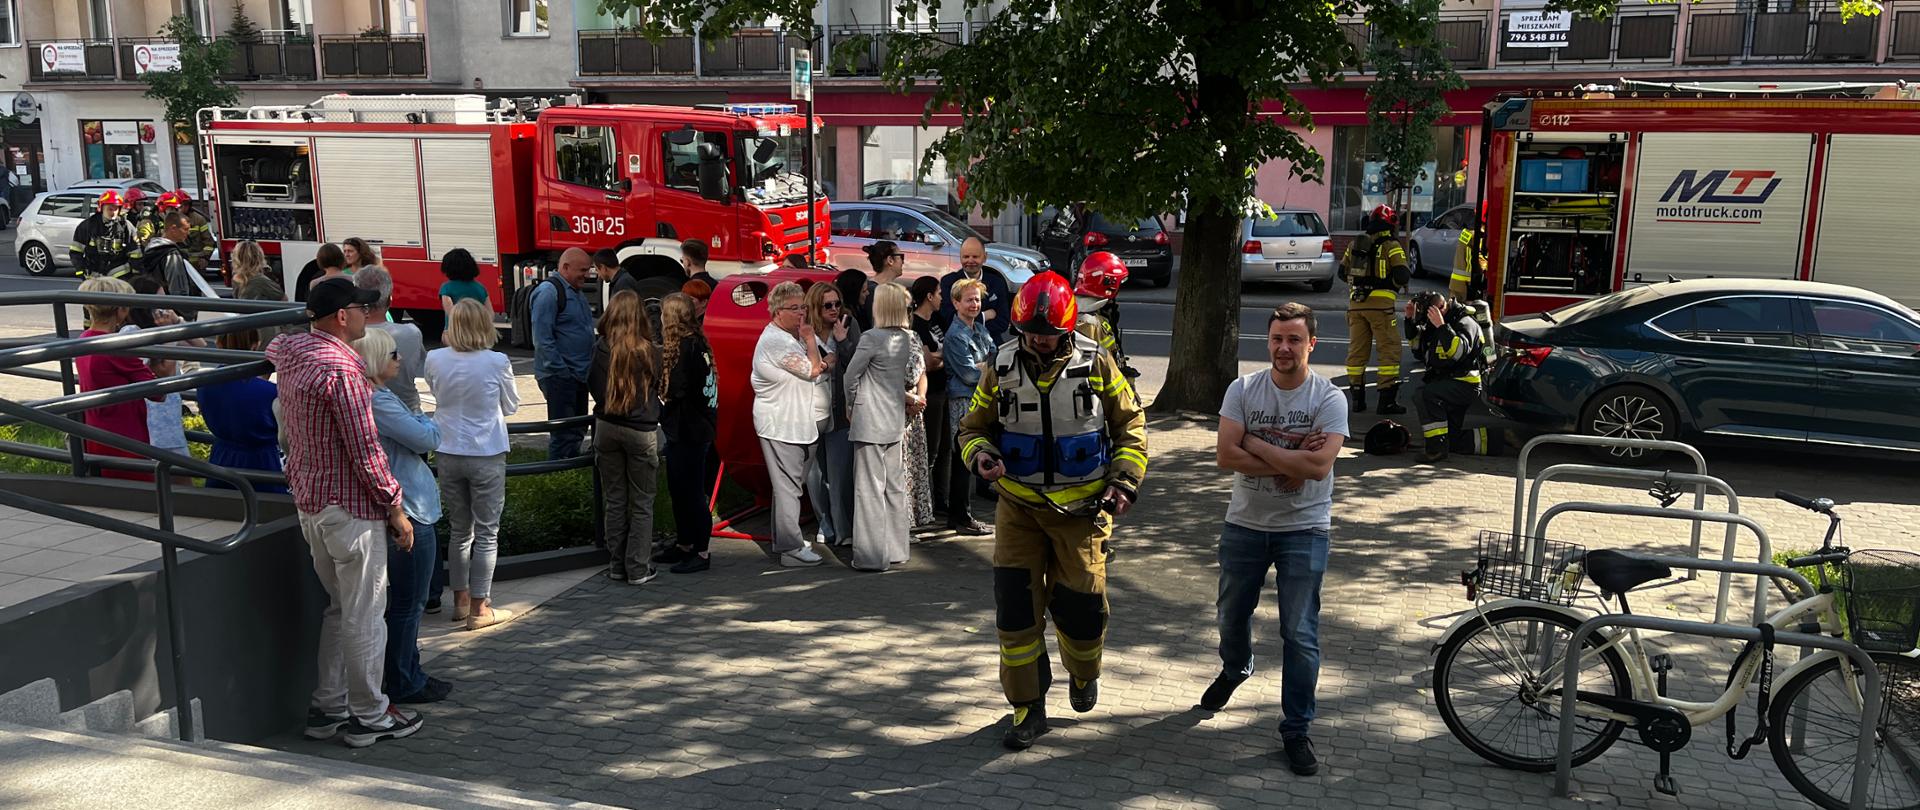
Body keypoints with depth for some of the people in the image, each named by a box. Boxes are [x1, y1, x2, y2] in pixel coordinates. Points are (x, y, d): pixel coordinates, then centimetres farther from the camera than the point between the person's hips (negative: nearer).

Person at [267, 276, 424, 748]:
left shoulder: (292, 355, 6)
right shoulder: (341, 368, -21)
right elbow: (365, 449, -21)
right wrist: (395, 508, -13)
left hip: (309, 498, 9)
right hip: (349, 504, -9)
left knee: (340, 606, 20)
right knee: (365, 614, 2)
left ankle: (328, 708, 26)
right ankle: (370, 717, 13)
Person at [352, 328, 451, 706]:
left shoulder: (375, 396, 11)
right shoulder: (378, 401, -21)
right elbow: (427, 438, -17)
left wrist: (417, 424, -3)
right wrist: (426, 421, 2)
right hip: (409, 512, -11)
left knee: (403, 601, 20)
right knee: (408, 604, 1)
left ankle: (406, 674, 31)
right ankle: (403, 683, 12)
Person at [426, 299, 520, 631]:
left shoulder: (435, 359, -6)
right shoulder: (497, 363, -14)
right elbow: (511, 406, 0)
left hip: (448, 454, 4)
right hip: (486, 456, -4)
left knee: (459, 530, 17)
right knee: (486, 534, 6)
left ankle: (461, 600, 26)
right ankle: (479, 609, 9)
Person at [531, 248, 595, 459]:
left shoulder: (574, 292, 17)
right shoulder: (549, 291, -14)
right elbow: (542, 339, -19)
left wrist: (590, 366, 17)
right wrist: (560, 371, -20)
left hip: (579, 375, 10)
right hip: (560, 376, -10)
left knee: (577, 432, 16)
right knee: (564, 434, -7)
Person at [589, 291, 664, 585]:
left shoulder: (601, 349, -8)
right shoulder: (650, 351, -11)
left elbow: (592, 384, 2)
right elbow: (660, 387, 1)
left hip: (607, 428, 2)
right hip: (642, 431, -2)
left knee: (614, 501, 13)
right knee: (642, 503, 8)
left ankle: (616, 566, 19)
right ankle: (638, 569, 8)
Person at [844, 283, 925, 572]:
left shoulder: (872, 338, -15)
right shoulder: (910, 339, 4)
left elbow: (852, 374, -7)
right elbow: (920, 372, 13)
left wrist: (851, 405, 8)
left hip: (870, 421, -7)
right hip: (896, 420, 7)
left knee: (870, 488, -2)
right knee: (895, 486, 13)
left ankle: (871, 555, 0)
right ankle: (896, 549, 21)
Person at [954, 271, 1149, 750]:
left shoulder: (1097, 365, -7)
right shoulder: (1002, 367, -3)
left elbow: (1131, 425, 3)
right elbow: (974, 427, 9)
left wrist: (1124, 482, -9)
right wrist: (981, 456, -14)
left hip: (1082, 508, -1)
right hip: (1019, 504, 1)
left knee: (1080, 603, 4)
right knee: (1015, 602, -5)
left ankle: (1084, 675, 38)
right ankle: (1028, 709, 9)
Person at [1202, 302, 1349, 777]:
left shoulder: (1329, 399, -10)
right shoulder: (1243, 390, -4)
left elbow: (1318, 466, -23)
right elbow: (1225, 456, -15)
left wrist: (1256, 444, -18)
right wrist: (1290, 461, -20)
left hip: (1304, 530, -3)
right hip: (1245, 524, 3)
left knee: (1300, 635, -1)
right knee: (1232, 614, 20)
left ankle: (1297, 730, 13)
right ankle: (1234, 670, 52)